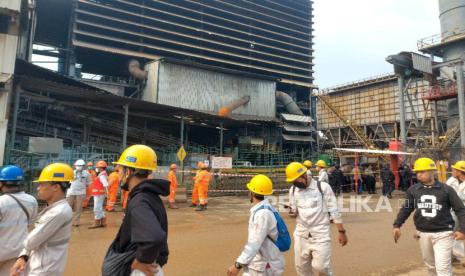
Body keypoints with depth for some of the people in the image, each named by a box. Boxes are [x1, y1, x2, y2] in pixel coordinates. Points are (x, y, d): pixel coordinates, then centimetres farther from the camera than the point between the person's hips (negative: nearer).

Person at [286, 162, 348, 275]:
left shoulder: (323, 187, -12)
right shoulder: (293, 190, 1)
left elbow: (333, 210, -7)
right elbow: (294, 212, 9)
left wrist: (341, 231, -7)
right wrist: (292, 212, -14)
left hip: (320, 234, -4)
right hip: (301, 235, 5)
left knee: (320, 267, -5)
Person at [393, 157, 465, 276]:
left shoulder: (446, 190, -7)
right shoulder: (413, 190, 0)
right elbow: (406, 209, 7)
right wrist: (397, 225, -1)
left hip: (443, 234, -3)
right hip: (423, 234, 4)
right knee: (430, 265, 19)